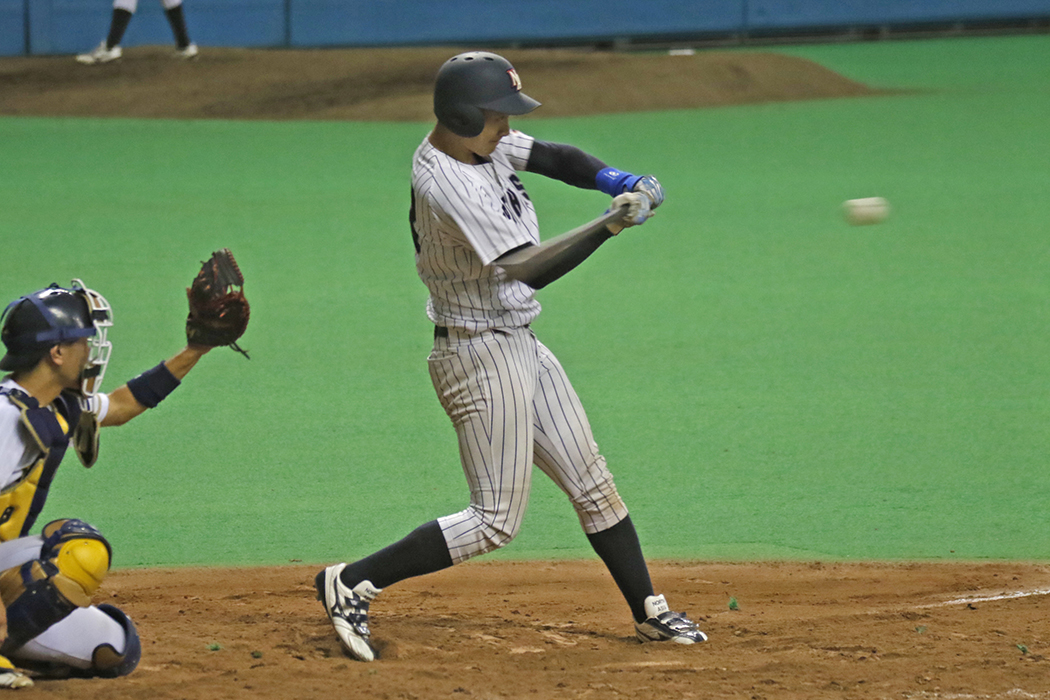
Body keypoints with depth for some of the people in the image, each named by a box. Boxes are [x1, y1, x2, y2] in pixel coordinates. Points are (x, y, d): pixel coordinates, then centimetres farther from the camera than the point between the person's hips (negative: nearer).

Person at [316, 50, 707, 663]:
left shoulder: (479, 141, 0)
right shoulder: (448, 186, -28)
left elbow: (553, 157, 9)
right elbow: (529, 269, -31)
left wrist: (621, 181, -10)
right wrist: (612, 226, -30)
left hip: (520, 345, 10)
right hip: (483, 357, -10)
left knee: (592, 481, 15)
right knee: (497, 520, -6)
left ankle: (649, 612, 24)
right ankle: (350, 585, -3)